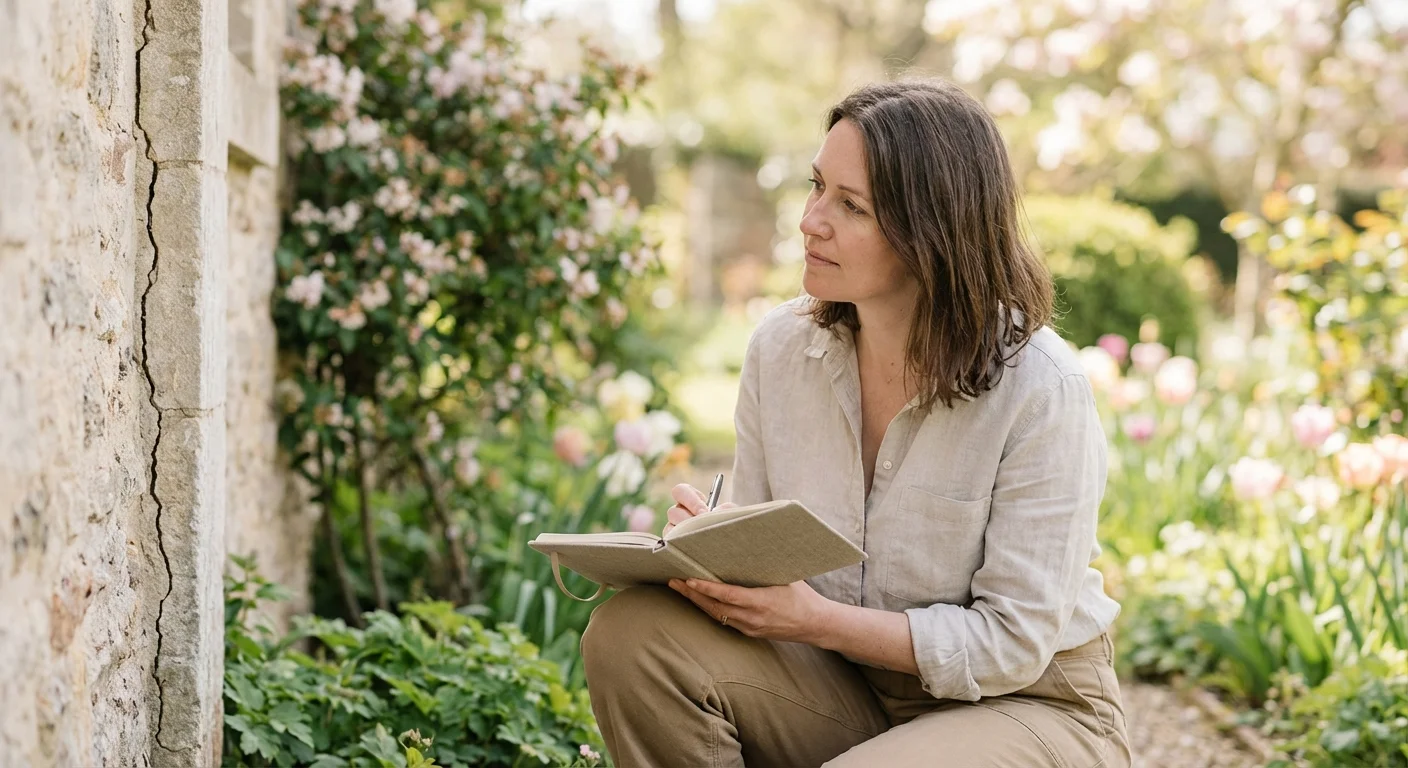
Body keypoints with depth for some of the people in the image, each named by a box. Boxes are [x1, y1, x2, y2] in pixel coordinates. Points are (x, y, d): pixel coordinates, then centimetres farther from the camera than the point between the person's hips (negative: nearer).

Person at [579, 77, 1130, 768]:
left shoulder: (1040, 387, -20)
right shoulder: (781, 348, -4)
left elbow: (1013, 643, -18)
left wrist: (820, 620, -26)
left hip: (1028, 704, -5)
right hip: (850, 690, 5)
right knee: (632, 630, -19)